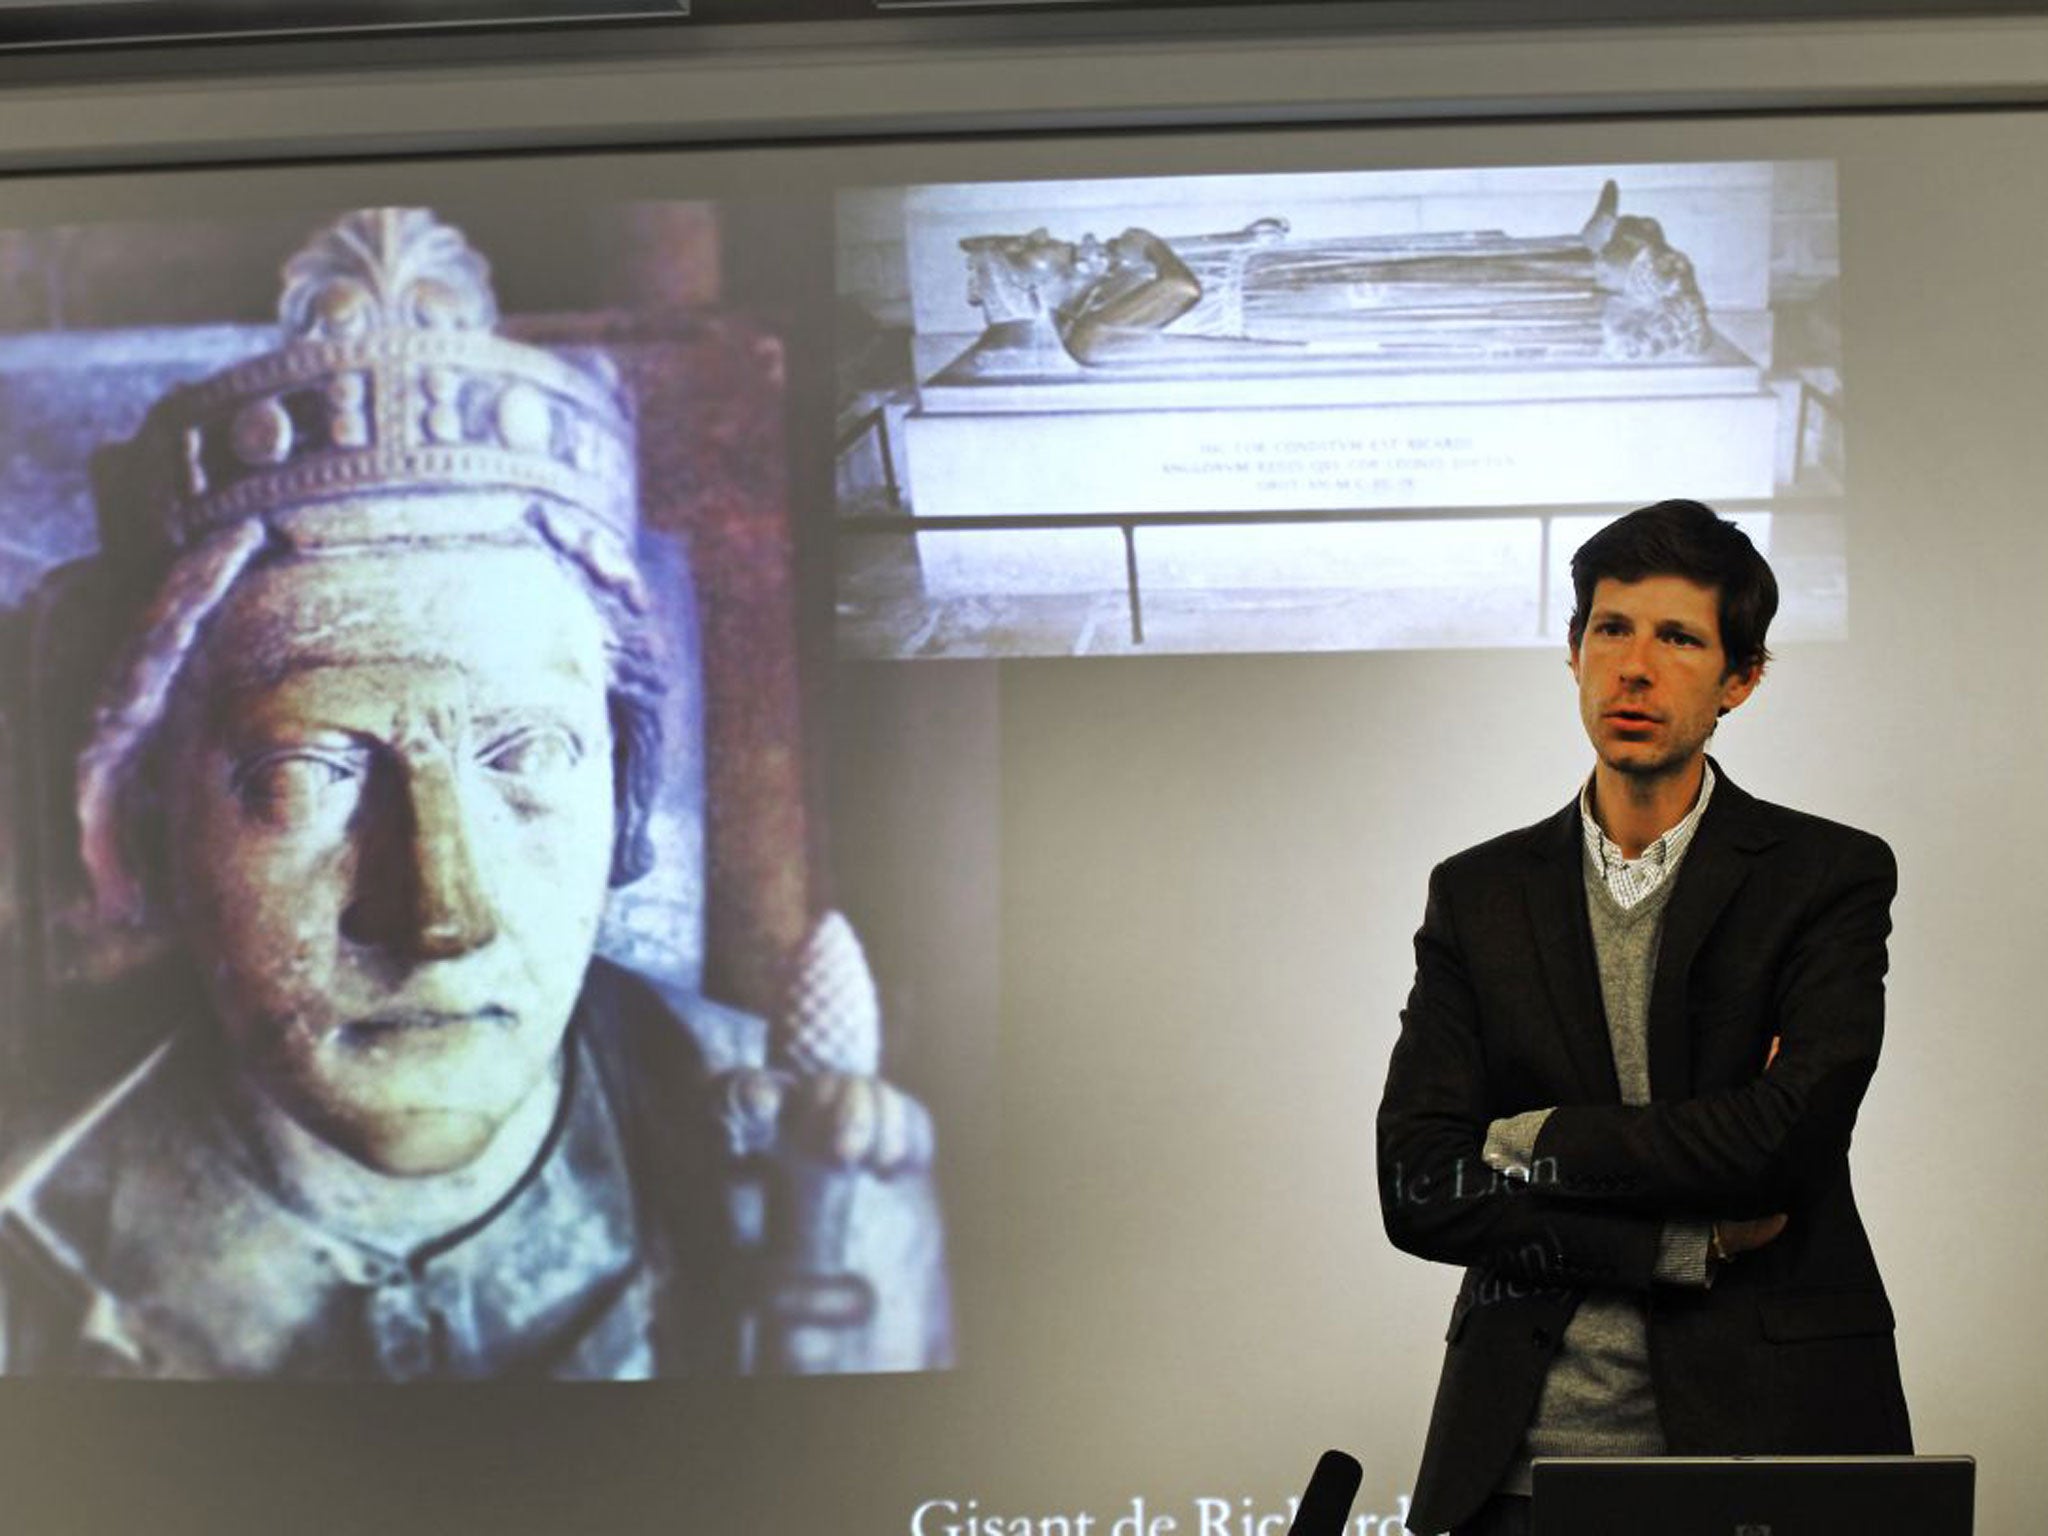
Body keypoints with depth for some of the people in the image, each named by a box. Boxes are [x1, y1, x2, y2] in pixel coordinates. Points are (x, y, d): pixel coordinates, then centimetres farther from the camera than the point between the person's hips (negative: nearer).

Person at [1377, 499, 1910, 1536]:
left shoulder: (1831, 876, 1)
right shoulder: (1479, 895, 9)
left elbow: (1785, 1140, -13)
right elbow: (1418, 1192, -2)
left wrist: (1537, 1141, -5)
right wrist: (1696, 1243, -9)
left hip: (1767, 1431, -2)